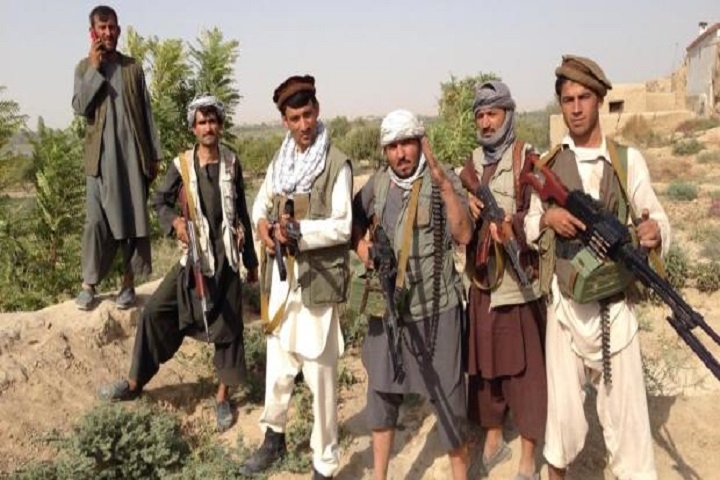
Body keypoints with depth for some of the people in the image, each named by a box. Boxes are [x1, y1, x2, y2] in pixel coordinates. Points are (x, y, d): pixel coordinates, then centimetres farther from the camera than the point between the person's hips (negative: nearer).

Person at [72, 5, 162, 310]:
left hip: (133, 154, 1)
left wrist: (154, 155, 5)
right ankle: (89, 283, 4)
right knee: (97, 219, -3)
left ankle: (128, 283, 9)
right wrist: (95, 68, -8)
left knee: (134, 217, 2)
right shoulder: (84, 67, 7)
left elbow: (146, 111, 8)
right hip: (101, 155, -1)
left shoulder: (133, 67, 9)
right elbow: (79, 107, -6)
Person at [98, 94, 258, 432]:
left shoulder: (232, 163, 1)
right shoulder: (181, 164, -3)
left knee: (228, 325, 3)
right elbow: (160, 201, 6)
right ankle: (135, 382, 14)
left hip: (227, 257, 0)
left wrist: (251, 260, 9)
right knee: (156, 310, -5)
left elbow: (242, 213, 7)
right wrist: (174, 222, -17)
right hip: (194, 256, 0)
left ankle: (223, 398, 18)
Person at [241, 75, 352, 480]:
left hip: (317, 278, -6)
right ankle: (274, 437, 40)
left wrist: (298, 230, -25)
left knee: (320, 374, 2)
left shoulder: (337, 163, -10)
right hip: (280, 276, 6)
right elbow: (261, 204, 20)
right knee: (278, 366, 19)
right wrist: (262, 224, -2)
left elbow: (342, 227, -14)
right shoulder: (280, 162, 11)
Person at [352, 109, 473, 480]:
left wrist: (444, 184, -28)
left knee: (447, 396, 7)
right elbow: (354, 217, 21)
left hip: (436, 309, -4)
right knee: (381, 393, 15)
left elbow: (463, 235, -20)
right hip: (387, 308, 4)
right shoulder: (377, 184, 4)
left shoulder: (444, 181, -8)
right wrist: (360, 244, 1)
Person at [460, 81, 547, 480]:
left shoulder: (529, 161, -6)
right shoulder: (471, 165, 11)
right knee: (484, 364, 15)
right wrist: (467, 212, -8)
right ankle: (493, 441, 34)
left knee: (524, 368, 3)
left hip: (520, 283, -5)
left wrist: (511, 225, -29)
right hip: (481, 283, 5)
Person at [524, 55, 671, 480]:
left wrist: (655, 234, -23)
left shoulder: (628, 160, -1)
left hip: (616, 309, -1)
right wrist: (547, 218, -12)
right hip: (565, 306, 2)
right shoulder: (547, 164, 5)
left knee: (625, 408, 4)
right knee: (563, 406, 11)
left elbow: (658, 219, 0)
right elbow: (528, 229, 10)